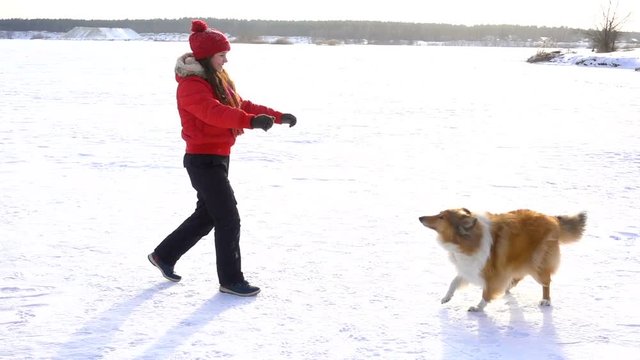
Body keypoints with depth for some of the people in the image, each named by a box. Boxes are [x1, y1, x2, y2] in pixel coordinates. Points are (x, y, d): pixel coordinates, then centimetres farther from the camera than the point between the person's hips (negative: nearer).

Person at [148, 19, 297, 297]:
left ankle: (164, 255, 34)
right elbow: (213, 112, -36)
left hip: (217, 158, 10)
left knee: (206, 215, 20)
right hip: (203, 160, -10)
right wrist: (250, 121, -50)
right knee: (228, 219, -6)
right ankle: (231, 280, 5)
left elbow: (241, 105, 17)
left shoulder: (217, 81, 13)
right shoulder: (191, 85, -19)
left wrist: (278, 116, 9)